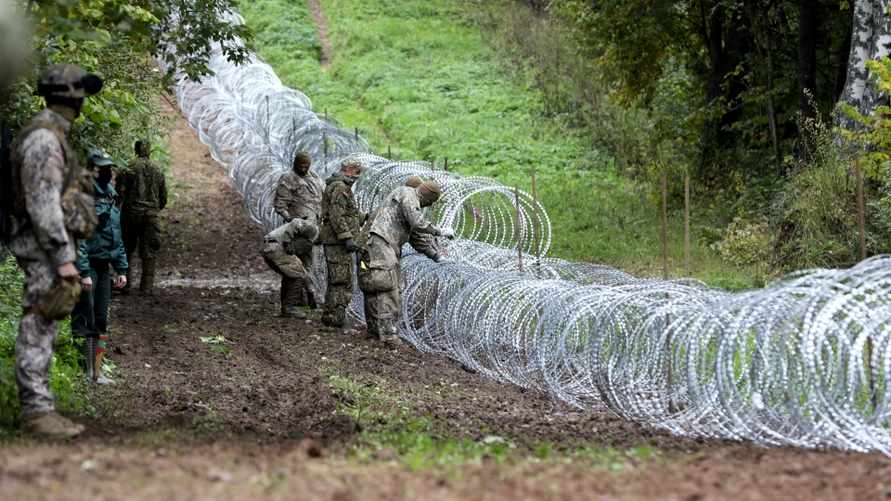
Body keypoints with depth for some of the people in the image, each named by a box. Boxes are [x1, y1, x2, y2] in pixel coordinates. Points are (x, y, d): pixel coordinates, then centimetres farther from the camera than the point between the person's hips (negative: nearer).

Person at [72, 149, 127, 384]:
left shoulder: (111, 197, 13)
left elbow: (117, 237, 19)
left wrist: (121, 268, 14)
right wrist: (83, 272, -22)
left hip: (103, 267, 8)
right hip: (86, 266, -8)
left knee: (101, 321, 10)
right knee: (84, 321, -7)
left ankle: (96, 371, 15)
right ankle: (81, 371, -3)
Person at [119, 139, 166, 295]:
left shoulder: (130, 167, -4)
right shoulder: (157, 170, 6)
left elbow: (121, 191, -11)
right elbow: (163, 197, 11)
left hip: (131, 213, -1)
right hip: (151, 215, 1)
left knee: (127, 249, 10)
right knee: (149, 251, 4)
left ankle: (125, 283, 9)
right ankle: (147, 286, 1)